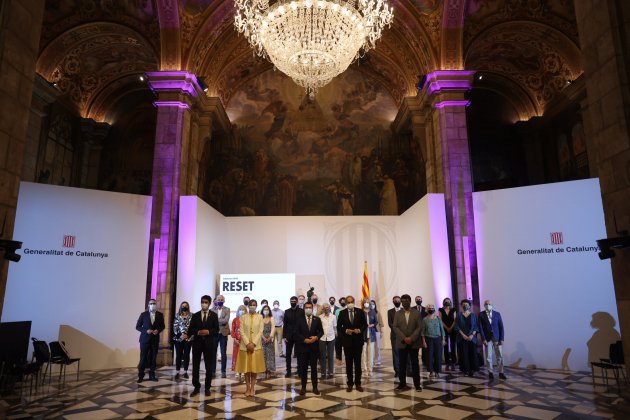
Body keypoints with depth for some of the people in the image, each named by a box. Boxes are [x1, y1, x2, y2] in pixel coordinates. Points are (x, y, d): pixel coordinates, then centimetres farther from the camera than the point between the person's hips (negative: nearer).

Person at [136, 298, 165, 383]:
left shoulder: (160, 315, 3)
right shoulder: (143, 314, -2)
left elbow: (162, 326, 11)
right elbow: (137, 326, 1)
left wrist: (158, 330, -10)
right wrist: (146, 331, -14)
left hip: (155, 339, 2)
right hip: (145, 339, -2)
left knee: (153, 358, 6)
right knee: (143, 358, 1)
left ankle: (152, 375, 16)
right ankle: (141, 376, 12)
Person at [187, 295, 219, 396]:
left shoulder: (214, 315, 5)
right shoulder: (195, 315, 8)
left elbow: (216, 329, 0)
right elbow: (191, 329, 4)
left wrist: (208, 332, -17)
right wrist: (198, 332, -14)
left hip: (209, 343, -1)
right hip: (197, 342, 1)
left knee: (209, 367, 3)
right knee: (195, 366, 4)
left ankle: (207, 388, 14)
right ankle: (196, 387, 14)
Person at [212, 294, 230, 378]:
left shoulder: (227, 309, 2)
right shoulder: (213, 309, 6)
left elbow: (226, 320, -11)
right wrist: (220, 321, -16)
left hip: (223, 333, -1)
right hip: (214, 333, 1)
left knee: (223, 353, 3)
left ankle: (223, 371, 10)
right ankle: (213, 371, 12)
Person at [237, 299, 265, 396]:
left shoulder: (260, 317, 2)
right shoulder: (243, 317, 3)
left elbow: (260, 331, -3)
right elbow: (242, 331, -3)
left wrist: (253, 343, -12)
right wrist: (247, 343, -13)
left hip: (256, 346, 0)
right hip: (245, 346, 0)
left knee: (254, 368, 3)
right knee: (246, 368, 3)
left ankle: (252, 388, 11)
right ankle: (247, 388, 12)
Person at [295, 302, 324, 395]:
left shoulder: (317, 319, 5)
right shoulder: (299, 319, 1)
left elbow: (321, 331, 6)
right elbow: (297, 333, -2)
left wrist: (316, 337, -13)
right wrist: (304, 339, -14)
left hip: (314, 347, 1)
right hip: (303, 346, -1)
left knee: (314, 367, 7)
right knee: (303, 368, 5)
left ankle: (315, 387, 16)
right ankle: (303, 387, 15)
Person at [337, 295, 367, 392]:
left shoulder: (360, 312, 1)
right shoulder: (342, 313, 0)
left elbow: (365, 324, 3)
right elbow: (339, 326, 2)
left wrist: (360, 330, -15)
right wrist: (345, 331, -14)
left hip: (358, 340, 0)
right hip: (347, 340, 0)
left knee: (358, 363, 6)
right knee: (349, 363, 7)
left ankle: (358, 384, 15)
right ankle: (350, 384, 15)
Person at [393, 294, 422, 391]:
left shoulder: (417, 312, 2)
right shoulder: (398, 314, 7)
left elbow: (419, 327, -5)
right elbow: (395, 327, -1)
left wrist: (411, 338, -14)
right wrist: (404, 338, -13)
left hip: (414, 342, -1)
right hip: (402, 343, 1)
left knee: (415, 364, 3)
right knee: (402, 364, 5)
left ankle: (417, 384, 9)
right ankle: (402, 383, 12)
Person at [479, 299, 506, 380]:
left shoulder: (497, 314, 4)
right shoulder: (481, 315, 0)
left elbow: (501, 327, 3)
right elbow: (480, 328, -3)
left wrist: (501, 339, -4)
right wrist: (483, 339, -10)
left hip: (497, 338, 1)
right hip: (487, 338, -1)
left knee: (500, 356, 1)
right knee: (488, 357, 2)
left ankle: (501, 373, 10)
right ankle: (490, 372, 12)